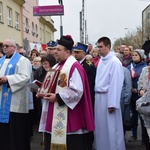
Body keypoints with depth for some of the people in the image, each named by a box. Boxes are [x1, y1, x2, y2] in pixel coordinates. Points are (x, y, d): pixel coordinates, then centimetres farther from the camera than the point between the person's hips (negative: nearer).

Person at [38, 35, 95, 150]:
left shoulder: (74, 67, -15)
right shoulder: (57, 66, 14)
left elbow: (77, 91, -22)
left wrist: (57, 97, -19)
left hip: (69, 114, -9)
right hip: (56, 113, 9)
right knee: (56, 140, 14)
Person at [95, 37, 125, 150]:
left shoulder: (114, 62, -13)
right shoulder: (101, 61, 11)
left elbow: (116, 84, -16)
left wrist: (112, 104, -17)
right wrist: (96, 94, 8)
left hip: (108, 97, -8)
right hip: (99, 96, 8)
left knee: (110, 128, 2)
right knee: (100, 126, 15)